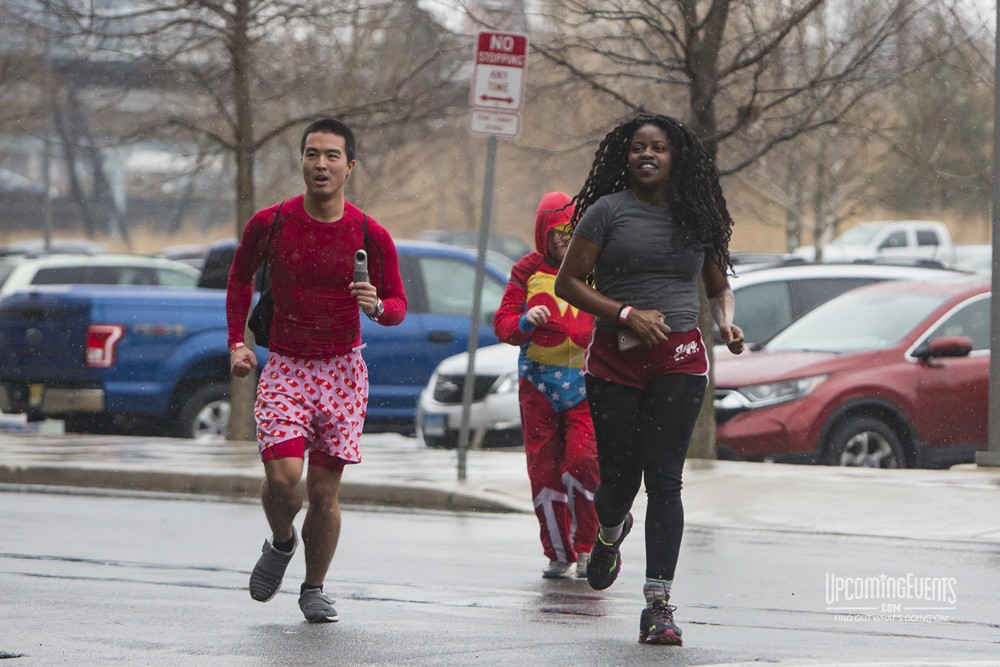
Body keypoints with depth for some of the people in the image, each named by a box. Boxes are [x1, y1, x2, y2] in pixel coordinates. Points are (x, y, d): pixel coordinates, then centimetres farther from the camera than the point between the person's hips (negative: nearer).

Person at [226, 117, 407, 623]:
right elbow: (240, 277, 14)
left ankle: (314, 587, 22)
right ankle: (281, 543, 16)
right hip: (284, 367, -1)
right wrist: (237, 342, 6)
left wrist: (379, 307, -19)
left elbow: (399, 304, 4)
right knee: (283, 476, -17)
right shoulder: (270, 224, -5)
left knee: (325, 491, 2)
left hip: (342, 371, 1)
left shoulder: (371, 236, -6)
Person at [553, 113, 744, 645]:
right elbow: (567, 283, -1)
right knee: (619, 477, 3)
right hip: (615, 358, -1)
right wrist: (626, 314, -13)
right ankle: (610, 534, 42)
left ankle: (659, 603, -11)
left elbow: (720, 286, 20)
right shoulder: (607, 211, 0)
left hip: (679, 359, 1)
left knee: (663, 478, -9)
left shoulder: (698, 218, 9)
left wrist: (727, 323, -2)